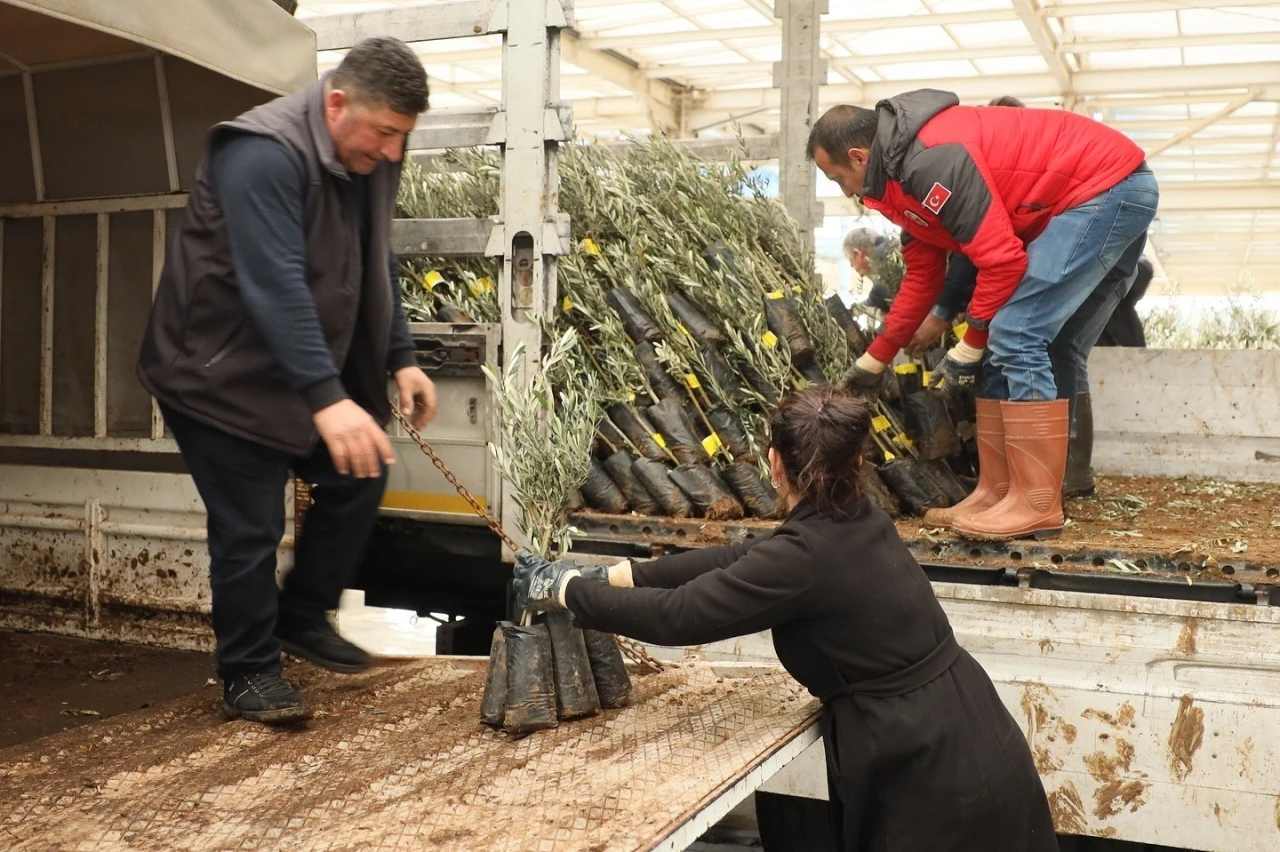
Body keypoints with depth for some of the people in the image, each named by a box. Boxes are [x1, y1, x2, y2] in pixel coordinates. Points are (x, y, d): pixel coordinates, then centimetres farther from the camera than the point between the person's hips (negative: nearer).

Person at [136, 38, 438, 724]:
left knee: (358, 478, 9)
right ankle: (249, 671, 13)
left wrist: (400, 359, 3)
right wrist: (328, 398, -44)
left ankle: (302, 618, 27)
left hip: (306, 368, 9)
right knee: (251, 528, -6)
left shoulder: (369, 159, 0)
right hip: (220, 372, -8)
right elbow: (276, 284, -37)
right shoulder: (265, 155, -27)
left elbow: (376, 268, 11)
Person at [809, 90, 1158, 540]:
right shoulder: (904, 172, 11)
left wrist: (970, 345, -11)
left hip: (1109, 186, -10)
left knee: (1015, 337, -16)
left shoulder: (932, 161, -22)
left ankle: (1036, 507, -11)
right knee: (1008, 347, 8)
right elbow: (922, 277, 19)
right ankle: (998, 493, 11)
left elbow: (1001, 259, -24)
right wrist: (874, 361, 22)